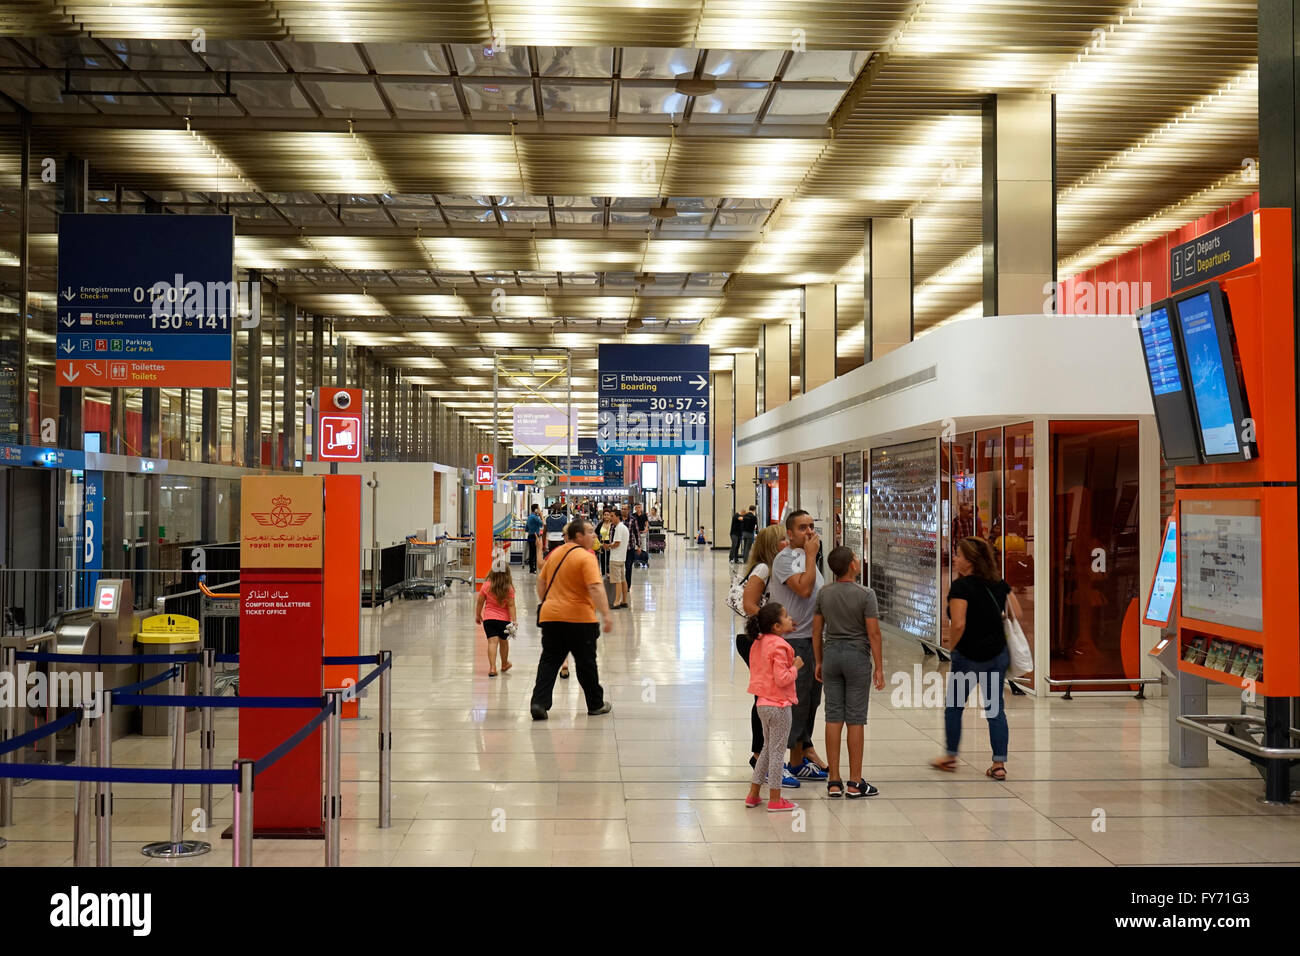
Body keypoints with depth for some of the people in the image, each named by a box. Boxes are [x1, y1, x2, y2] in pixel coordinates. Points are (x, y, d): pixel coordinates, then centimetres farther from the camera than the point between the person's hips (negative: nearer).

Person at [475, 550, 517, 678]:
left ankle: (492, 667, -21)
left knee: (492, 641, -6)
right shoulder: (509, 588, -9)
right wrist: (513, 621, -9)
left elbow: (479, 602, 1)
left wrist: (477, 615, 15)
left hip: (489, 618, 0)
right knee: (503, 641, 19)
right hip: (504, 619, 1)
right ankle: (504, 665, 38)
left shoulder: (486, 586, -6)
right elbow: (511, 606, -11)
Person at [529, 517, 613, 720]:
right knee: (586, 663, 9)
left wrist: (544, 603, 30)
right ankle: (596, 705, 22)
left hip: (550, 615, 5)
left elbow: (541, 581, 18)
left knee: (549, 660, 6)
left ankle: (539, 703, -7)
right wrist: (606, 614, -26)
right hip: (579, 618, -5)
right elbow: (595, 588, -24)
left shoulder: (555, 553, 9)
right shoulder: (586, 557, -13)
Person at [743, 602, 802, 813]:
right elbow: (782, 679, -24)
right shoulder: (780, 646, -20)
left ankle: (753, 795, 24)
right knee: (777, 750, 0)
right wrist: (795, 666, -10)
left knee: (767, 748, 20)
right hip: (779, 705, -9)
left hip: (763, 704, 9)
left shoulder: (758, 643, 8)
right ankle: (775, 800, 8)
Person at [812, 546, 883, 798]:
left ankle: (834, 781, 9)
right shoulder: (865, 594, -11)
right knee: (856, 718, 1)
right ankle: (855, 783, 6)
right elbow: (873, 633, -12)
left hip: (831, 654, 4)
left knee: (833, 717, 6)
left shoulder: (824, 593, 2)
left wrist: (819, 662, 15)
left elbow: (817, 631, 6)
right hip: (857, 656, -4)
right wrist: (878, 667, -6)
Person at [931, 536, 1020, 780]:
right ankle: (999, 764, 10)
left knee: (954, 706, 13)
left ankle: (950, 758, 26)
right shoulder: (999, 583, 3)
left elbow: (958, 624, -25)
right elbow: (1017, 613, 7)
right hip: (998, 655, 6)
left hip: (968, 657, -6)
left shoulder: (961, 586, -17)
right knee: (995, 707, 11)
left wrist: (951, 645, -9)